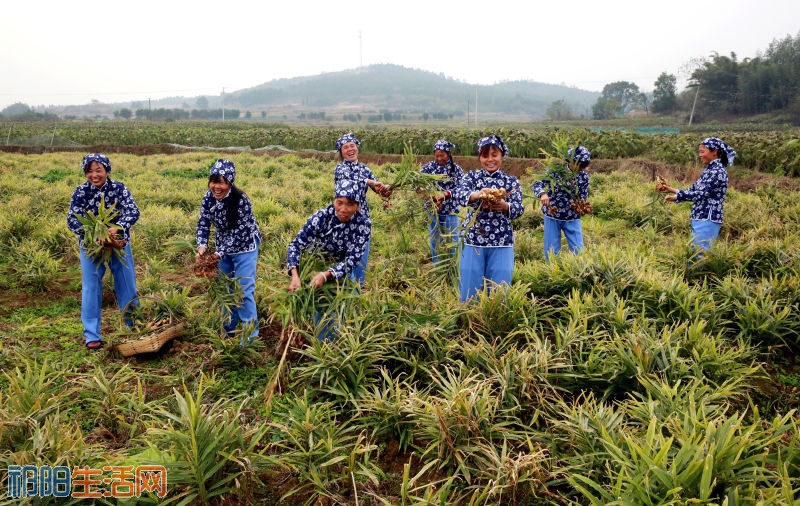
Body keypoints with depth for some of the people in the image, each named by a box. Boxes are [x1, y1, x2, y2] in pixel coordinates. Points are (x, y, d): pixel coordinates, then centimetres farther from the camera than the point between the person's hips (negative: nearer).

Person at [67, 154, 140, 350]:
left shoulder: (119, 188, -10)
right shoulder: (81, 192, -9)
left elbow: (133, 212, -20)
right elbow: (72, 220, -14)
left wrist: (117, 227, -39)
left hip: (119, 244, 0)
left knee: (127, 286, 8)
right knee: (91, 289, 2)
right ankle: (92, 336, 12)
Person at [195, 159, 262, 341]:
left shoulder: (241, 200, -26)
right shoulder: (208, 198, -11)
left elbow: (239, 232, -25)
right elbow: (203, 224, -7)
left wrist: (220, 253, -30)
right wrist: (202, 246, -25)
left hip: (244, 248, -6)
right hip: (223, 249, 6)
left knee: (244, 291, -8)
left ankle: (250, 335, 3)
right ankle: (228, 330, 33)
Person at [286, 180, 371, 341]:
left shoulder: (363, 224, -26)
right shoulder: (322, 216, -29)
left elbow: (352, 259, -28)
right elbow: (296, 245, -27)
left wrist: (326, 275, -43)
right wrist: (295, 276, -42)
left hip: (343, 270, 2)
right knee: (322, 310, 3)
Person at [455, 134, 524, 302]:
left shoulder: (511, 181, 8)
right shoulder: (471, 177, 6)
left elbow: (519, 209, -6)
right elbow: (461, 195, -15)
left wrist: (503, 205, -29)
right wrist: (478, 195, -37)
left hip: (502, 242, 1)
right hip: (473, 240, 0)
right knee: (470, 291, 4)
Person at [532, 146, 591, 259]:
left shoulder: (584, 175, -2)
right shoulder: (555, 170, -10)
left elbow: (583, 197, 3)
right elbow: (537, 184, -14)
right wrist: (542, 193, -36)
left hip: (572, 218, 2)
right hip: (552, 216, -2)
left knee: (578, 250, 4)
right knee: (552, 252, 3)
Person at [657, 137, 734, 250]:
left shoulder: (718, 171, -14)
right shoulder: (709, 170, 15)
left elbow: (701, 193, -21)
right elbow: (694, 190, 18)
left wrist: (676, 196, -22)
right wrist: (671, 189, 11)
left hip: (708, 220, -9)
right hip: (699, 219, 9)